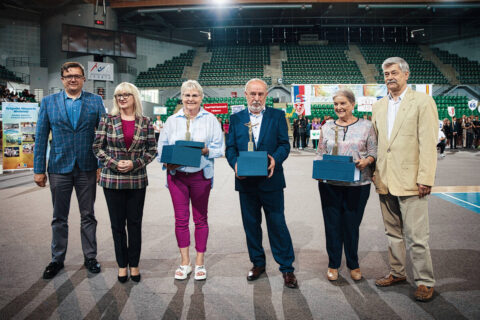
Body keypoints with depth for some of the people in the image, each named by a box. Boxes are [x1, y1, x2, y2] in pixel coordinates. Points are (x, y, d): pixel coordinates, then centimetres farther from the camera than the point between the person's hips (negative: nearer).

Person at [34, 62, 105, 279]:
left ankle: (90, 257, 24)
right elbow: (41, 138, 3)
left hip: (87, 168, 0)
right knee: (59, 218, 12)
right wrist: (38, 169, -1)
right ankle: (57, 259, 27)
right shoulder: (48, 102, 4)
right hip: (59, 168, 1)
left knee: (88, 216, 10)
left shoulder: (95, 101, 2)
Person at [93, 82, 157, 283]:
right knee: (117, 224, 7)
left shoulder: (145, 122, 2)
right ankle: (122, 265, 22)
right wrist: (114, 163, -12)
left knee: (135, 223, 8)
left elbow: (152, 150, 3)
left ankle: (134, 264, 22)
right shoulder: (107, 120, 2)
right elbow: (97, 147, 2)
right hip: (112, 180, 0)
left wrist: (134, 164, -10)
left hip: (137, 180, 0)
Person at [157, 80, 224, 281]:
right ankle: (184, 262, 19)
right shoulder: (172, 121, 10)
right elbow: (161, 147, 9)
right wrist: (168, 162, -10)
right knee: (180, 219, 5)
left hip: (200, 175, -1)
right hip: (176, 174, 2)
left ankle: (200, 262, 19)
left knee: (200, 219, 6)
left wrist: (205, 150, -18)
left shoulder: (210, 119, 4)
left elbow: (219, 147, 2)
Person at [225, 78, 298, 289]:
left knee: (277, 224, 1)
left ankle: (287, 268, 13)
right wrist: (235, 164, -15)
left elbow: (284, 144, -1)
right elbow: (230, 148, 5)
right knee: (251, 225, 12)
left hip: (270, 180, -2)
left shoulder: (277, 116, 5)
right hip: (246, 181, 3)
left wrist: (276, 159, -21)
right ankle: (257, 263, 29)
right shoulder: (236, 119, 10)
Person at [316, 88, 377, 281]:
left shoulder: (366, 126, 4)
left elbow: (374, 152, 4)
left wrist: (366, 161, -15)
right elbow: (320, 153, 12)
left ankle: (353, 265, 26)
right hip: (330, 184, 2)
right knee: (332, 223, 5)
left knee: (352, 224, 6)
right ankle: (333, 265, 21)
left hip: (357, 184, -1)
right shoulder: (327, 128, 10)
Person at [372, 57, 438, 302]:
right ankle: (397, 272, 31)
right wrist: (377, 174, 10)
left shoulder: (422, 102, -3)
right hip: (385, 181, 6)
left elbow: (428, 144, -9)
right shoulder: (379, 106, 14)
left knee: (416, 237, -1)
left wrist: (425, 179, -15)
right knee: (393, 233, 16)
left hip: (410, 182, -6)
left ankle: (424, 282, 14)